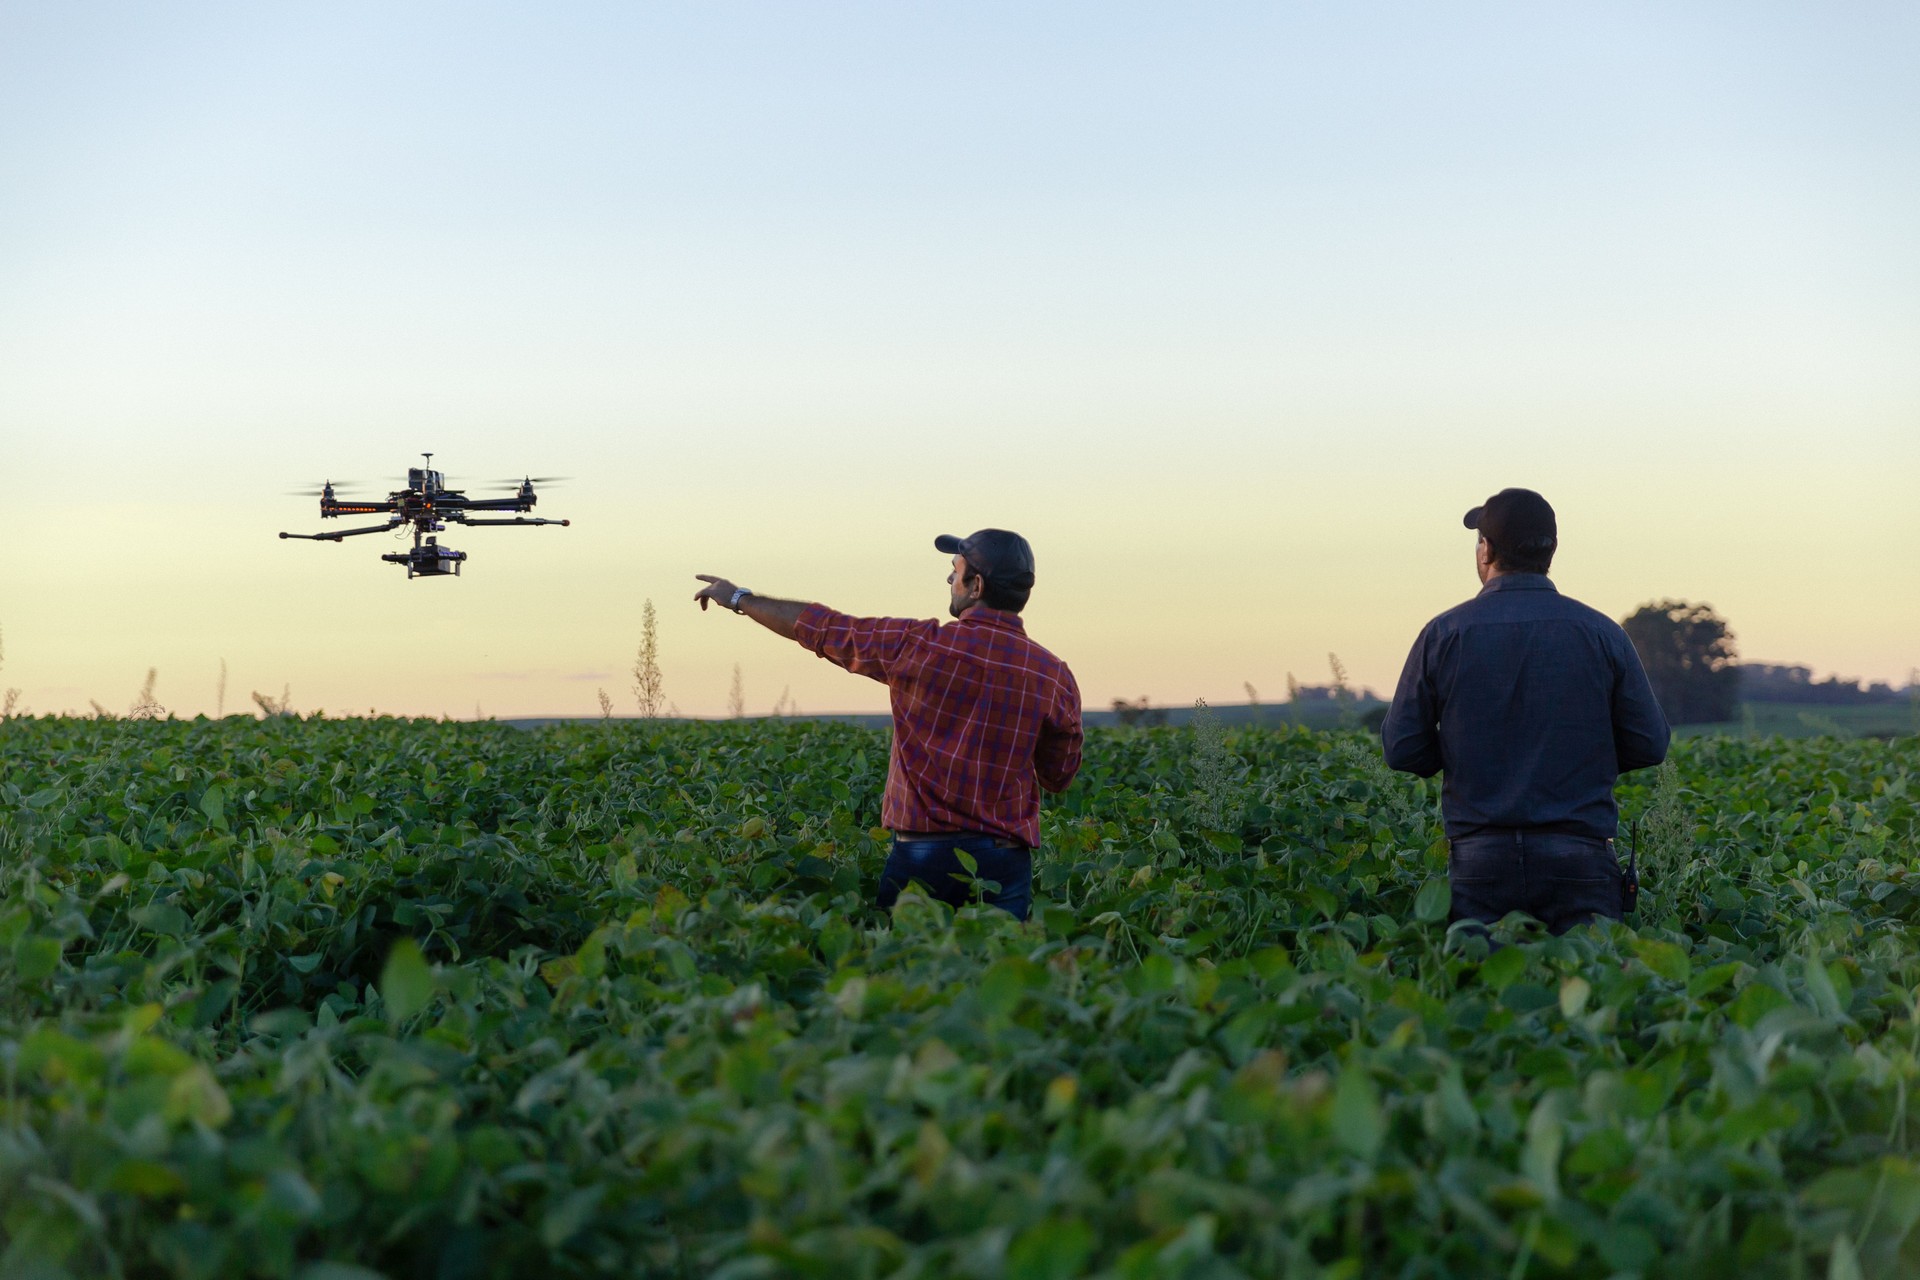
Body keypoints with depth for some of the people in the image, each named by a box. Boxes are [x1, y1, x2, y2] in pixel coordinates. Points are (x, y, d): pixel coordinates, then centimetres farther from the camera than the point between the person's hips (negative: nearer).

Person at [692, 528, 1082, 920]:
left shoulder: (917, 645, -7)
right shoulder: (1055, 678, -2)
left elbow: (819, 628, 7)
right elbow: (1059, 777, 10)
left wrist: (739, 598, 22)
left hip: (919, 855, -1)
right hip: (1003, 865, 2)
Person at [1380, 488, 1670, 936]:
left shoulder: (1443, 634, 0)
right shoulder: (1602, 634, 2)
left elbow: (1401, 749, 3)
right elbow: (1649, 745, 5)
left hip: (1479, 860, 0)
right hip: (1578, 858, 0)